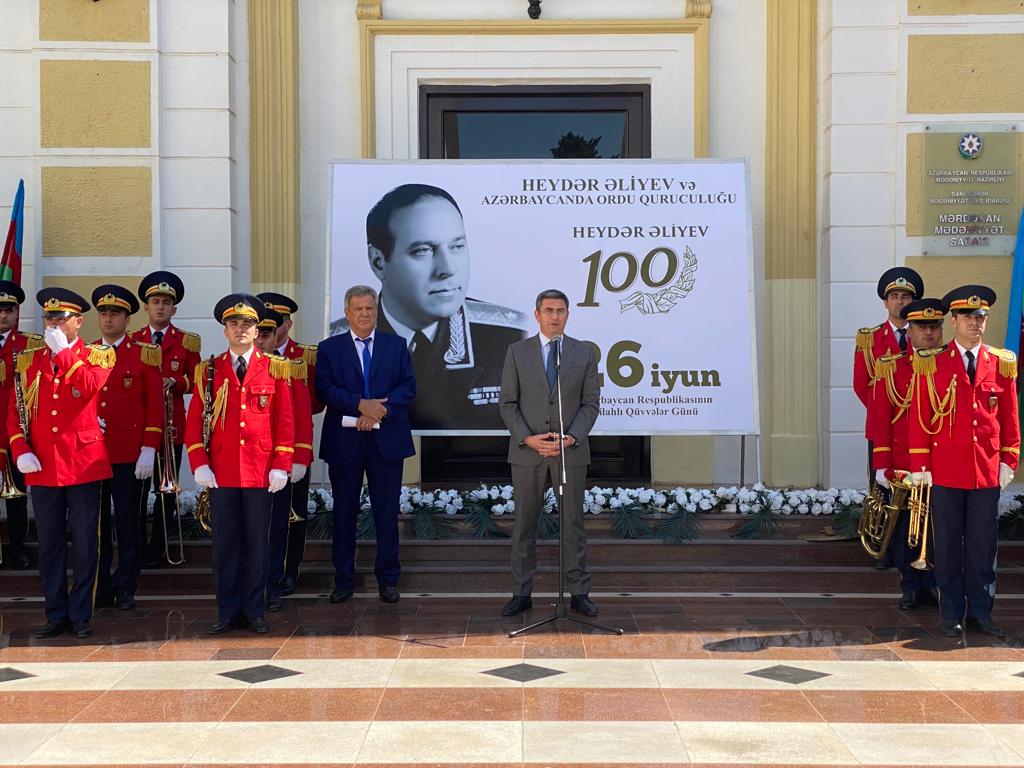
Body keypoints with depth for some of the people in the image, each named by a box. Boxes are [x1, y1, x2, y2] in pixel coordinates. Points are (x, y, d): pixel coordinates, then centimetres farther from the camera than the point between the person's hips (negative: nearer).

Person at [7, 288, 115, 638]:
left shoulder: (97, 356, 1)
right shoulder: (29, 361, 11)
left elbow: (88, 387, -21)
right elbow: (15, 412, 9)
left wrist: (62, 350, -14)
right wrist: (20, 451, -4)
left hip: (83, 464, -3)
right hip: (41, 467, 3)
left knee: (85, 544, 2)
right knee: (49, 545, 8)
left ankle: (81, 615, 11)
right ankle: (56, 614, 18)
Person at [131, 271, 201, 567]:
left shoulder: (187, 341, 6)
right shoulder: (132, 341, 10)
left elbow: (195, 380, 5)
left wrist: (173, 382, -13)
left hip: (172, 425, -1)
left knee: (167, 489, 3)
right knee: (136, 488, 0)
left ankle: (157, 548, 13)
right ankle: (137, 546, 11)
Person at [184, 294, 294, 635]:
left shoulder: (276, 369, 4)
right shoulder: (208, 371, 6)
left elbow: (285, 421, 2)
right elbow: (194, 421, 5)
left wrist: (281, 466, -5)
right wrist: (200, 464, -5)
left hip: (261, 471, 0)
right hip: (221, 472, 1)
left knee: (258, 542, 5)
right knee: (225, 543, 5)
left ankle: (254, 610, 15)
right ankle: (228, 611, 14)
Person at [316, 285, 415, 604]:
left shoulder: (396, 345, 9)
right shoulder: (329, 348, 6)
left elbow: (408, 386, 0)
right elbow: (325, 389, -6)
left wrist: (380, 410, -14)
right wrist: (361, 404, -18)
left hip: (387, 439, 1)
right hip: (344, 442, 0)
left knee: (387, 511, 5)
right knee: (344, 512, 6)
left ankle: (388, 579, 14)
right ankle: (343, 580, 16)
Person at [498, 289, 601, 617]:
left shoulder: (584, 353, 5)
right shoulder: (517, 352, 4)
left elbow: (591, 403, 2)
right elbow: (508, 403, 1)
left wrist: (572, 437, -13)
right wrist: (527, 438, -13)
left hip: (571, 451, 0)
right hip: (527, 451, 0)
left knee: (573, 523, 4)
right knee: (524, 525, 5)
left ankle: (579, 593, 12)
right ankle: (522, 593, 13)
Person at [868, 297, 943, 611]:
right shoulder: (889, 368, 2)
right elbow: (879, 418, 0)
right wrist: (882, 465, -5)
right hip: (902, 465, -1)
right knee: (904, 528, 6)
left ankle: (935, 585, 21)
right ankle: (911, 588, 19)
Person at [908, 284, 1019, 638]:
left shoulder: (1002, 363, 6)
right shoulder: (931, 364, 0)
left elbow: (1010, 416, 9)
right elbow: (919, 419, -1)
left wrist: (1008, 461, 4)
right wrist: (920, 466, -4)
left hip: (987, 472, 2)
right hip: (945, 472, -2)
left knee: (983, 544, 7)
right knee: (947, 545, 5)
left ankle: (980, 611, 17)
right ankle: (952, 613, 14)